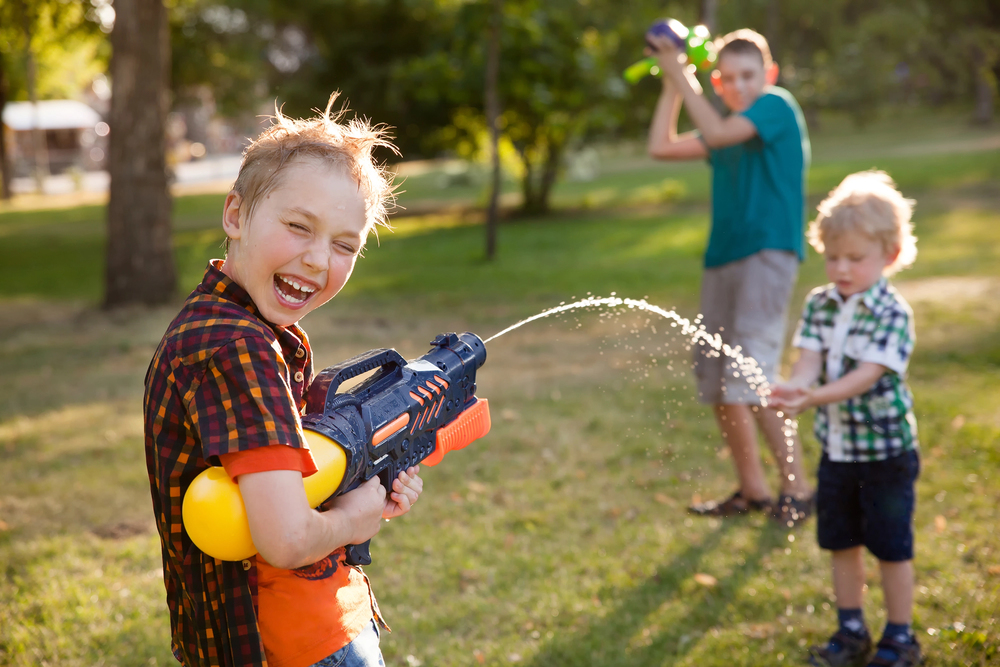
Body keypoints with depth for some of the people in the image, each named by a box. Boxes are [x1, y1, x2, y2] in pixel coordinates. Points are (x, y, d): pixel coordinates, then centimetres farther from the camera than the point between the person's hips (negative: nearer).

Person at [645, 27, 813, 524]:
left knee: (750, 379, -17)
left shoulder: (777, 106, -4)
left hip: (767, 254, -9)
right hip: (723, 258, 9)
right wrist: (671, 85, 13)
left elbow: (717, 133, -17)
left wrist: (681, 75, -8)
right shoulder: (728, 131, 18)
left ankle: (797, 488, -6)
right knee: (714, 381, 9)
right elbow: (662, 147, 17)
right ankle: (752, 490, 19)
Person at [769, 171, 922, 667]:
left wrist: (815, 397, -40)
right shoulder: (820, 305, 1)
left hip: (885, 450, -5)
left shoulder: (892, 313, -16)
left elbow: (866, 375, -25)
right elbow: (809, 360, -10)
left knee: (891, 547, 6)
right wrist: (794, 387, -33)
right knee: (841, 543, 15)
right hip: (836, 448, 5)